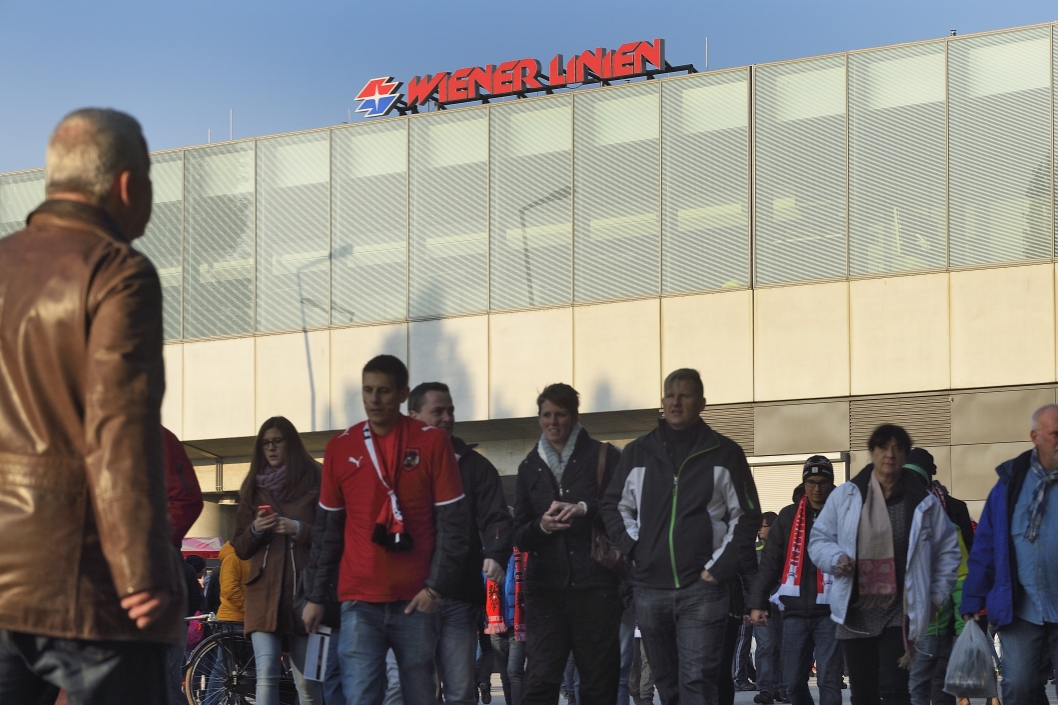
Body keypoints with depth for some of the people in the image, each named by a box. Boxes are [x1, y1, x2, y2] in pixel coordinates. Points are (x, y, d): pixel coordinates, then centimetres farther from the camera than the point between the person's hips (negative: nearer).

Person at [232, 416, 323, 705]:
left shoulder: (315, 482, 6)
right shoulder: (253, 488, 17)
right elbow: (240, 549, 18)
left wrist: (298, 529, -13)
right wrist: (255, 530, -3)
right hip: (264, 592, 2)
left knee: (306, 680, 2)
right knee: (266, 673, -12)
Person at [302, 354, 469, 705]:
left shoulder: (432, 442, 0)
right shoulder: (340, 448, 6)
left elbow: (453, 521, -2)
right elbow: (328, 529, 11)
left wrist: (436, 586, -9)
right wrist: (316, 595, 9)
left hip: (416, 600, -1)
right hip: (360, 600, 1)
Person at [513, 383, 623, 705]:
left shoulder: (603, 457, 5)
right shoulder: (530, 466, 16)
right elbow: (520, 535, 15)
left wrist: (585, 509, -17)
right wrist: (541, 526, -7)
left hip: (596, 585, -2)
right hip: (546, 586, 2)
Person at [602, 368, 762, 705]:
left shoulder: (724, 453, 2)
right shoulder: (637, 452, 10)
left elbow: (747, 516, 3)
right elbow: (614, 505, 17)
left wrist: (720, 567, -6)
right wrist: (633, 548, 2)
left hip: (702, 587, -4)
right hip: (650, 588, 4)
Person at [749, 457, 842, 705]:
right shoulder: (789, 517, 11)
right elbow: (769, 562, 9)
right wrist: (757, 603, -1)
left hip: (829, 612, -3)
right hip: (795, 612, 3)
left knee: (828, 681, -7)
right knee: (792, 682, 5)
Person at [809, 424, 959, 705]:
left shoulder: (924, 503, 4)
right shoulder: (845, 496, 5)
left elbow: (948, 549, 13)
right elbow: (818, 539, 11)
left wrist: (937, 595, 5)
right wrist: (835, 558, -10)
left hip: (899, 613, -2)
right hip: (855, 612, 2)